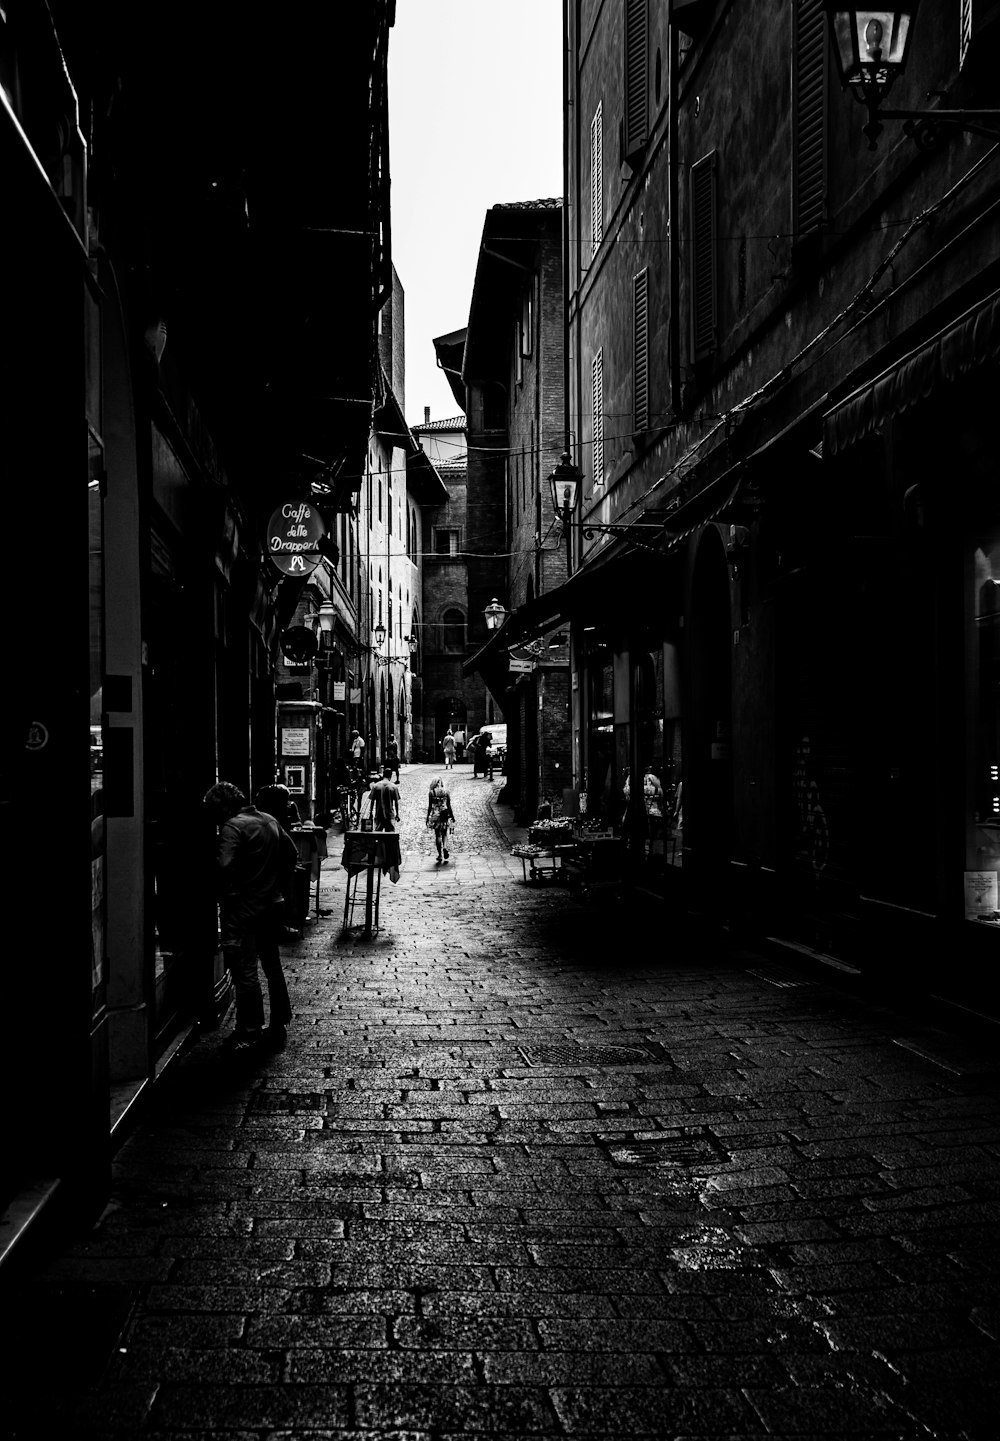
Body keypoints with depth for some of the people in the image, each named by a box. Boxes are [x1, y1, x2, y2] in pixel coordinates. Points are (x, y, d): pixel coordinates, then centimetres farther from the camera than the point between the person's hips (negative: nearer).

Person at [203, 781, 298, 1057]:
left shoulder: (233, 827, -16)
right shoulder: (269, 820, 9)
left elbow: (224, 866, -27)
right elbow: (292, 853, 17)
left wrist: (224, 893, -11)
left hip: (243, 908, -8)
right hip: (273, 903, 8)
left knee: (245, 972, -2)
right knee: (272, 964, 19)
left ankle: (249, 1037, 2)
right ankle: (279, 1025, 28)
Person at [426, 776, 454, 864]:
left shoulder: (431, 792, -5)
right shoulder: (446, 791, -1)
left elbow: (429, 807, -4)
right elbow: (449, 805, 1)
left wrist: (428, 818, 4)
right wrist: (452, 817, 9)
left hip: (435, 815, -1)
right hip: (445, 815, 1)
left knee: (437, 835, 6)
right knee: (444, 834, 15)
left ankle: (440, 855, 7)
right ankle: (445, 847, -11)